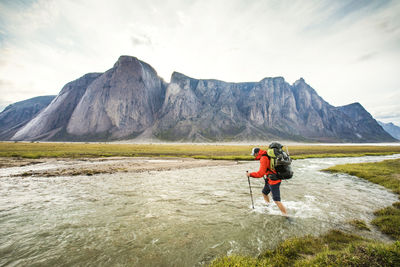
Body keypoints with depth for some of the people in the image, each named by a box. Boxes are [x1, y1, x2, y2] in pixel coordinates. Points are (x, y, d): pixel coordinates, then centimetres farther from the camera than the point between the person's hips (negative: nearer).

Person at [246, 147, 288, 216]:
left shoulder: (263, 159, -22)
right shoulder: (267, 156, 7)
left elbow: (260, 173, -29)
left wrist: (250, 174, -18)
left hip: (274, 181, -10)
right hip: (270, 180, 10)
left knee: (277, 201, -7)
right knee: (264, 192, 25)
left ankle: (286, 216, -1)